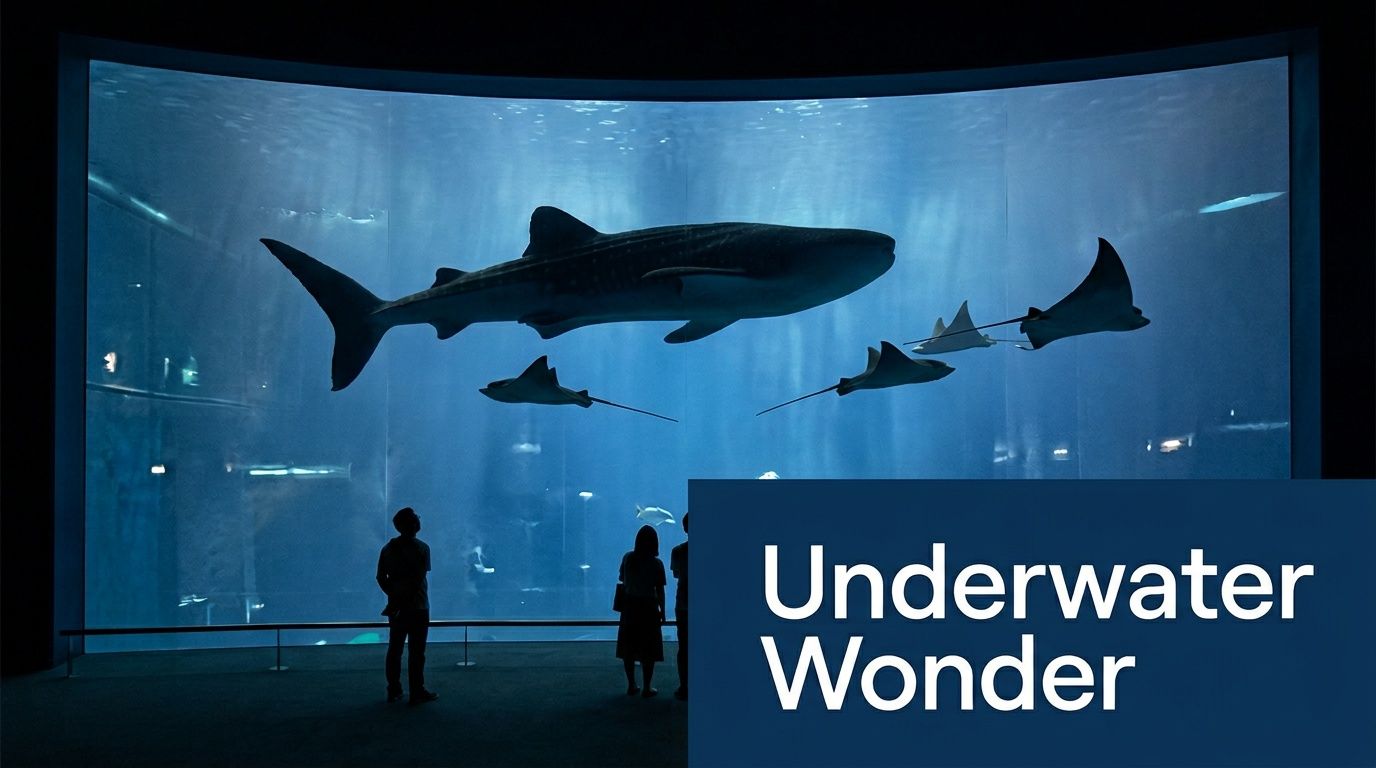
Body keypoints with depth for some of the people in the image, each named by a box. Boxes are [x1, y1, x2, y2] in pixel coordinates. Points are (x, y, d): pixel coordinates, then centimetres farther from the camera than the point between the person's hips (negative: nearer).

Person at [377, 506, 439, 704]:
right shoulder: (422, 548, -11)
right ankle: (417, 692, 4)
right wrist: (404, 599, -10)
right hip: (417, 607, -5)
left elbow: (381, 578, 3)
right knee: (416, 651, 1)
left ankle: (393, 691, 15)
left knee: (394, 649, 11)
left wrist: (395, 595, 7)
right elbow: (418, 580, -16)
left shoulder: (388, 548, 4)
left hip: (396, 607, 5)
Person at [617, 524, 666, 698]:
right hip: (648, 607, -3)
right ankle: (647, 688, 4)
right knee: (648, 650, 4)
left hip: (629, 605, 3)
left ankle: (631, 686, 16)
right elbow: (660, 591, -9)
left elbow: (622, 579, 10)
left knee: (628, 647, 11)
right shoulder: (656, 563, -11)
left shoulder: (628, 558, -2)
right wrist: (662, 612, 0)